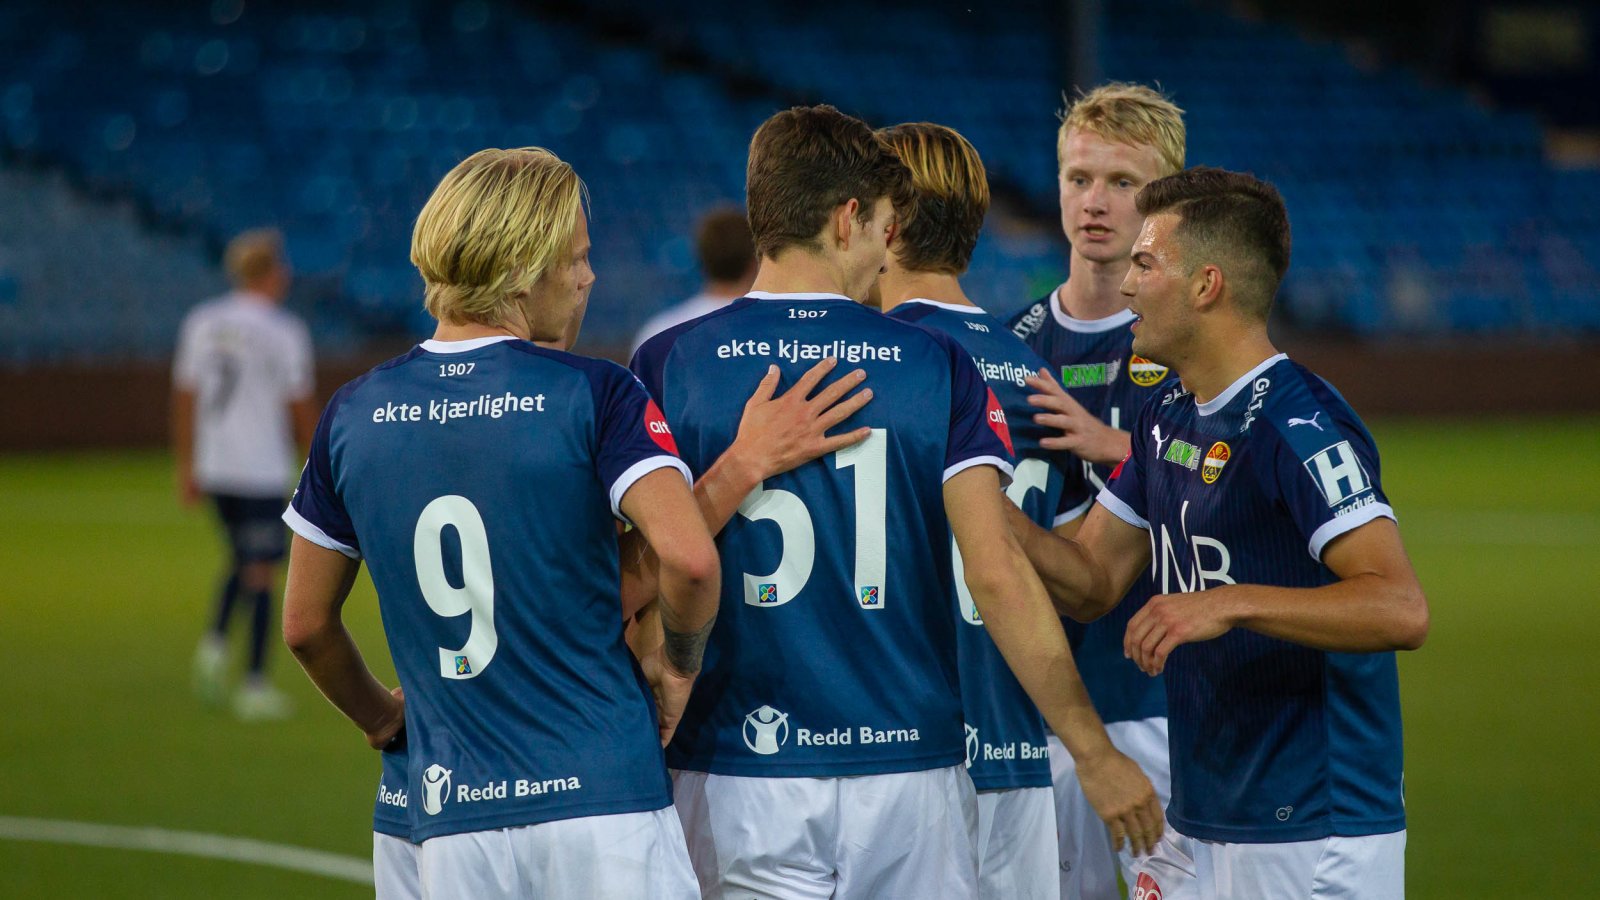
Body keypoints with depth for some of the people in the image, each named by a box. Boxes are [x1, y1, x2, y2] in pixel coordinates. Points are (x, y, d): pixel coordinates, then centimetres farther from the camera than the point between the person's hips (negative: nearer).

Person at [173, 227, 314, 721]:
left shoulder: (201, 322, 6)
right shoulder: (284, 332, -9)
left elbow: (184, 397, 7)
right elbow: (300, 407, -6)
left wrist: (186, 468, 12)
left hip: (213, 469, 5)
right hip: (263, 470, -5)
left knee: (242, 560, 23)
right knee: (262, 571, 1)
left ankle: (215, 639, 0)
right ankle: (255, 686, 1)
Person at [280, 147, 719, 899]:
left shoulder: (354, 414, 8)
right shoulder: (594, 396, -5)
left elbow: (306, 625, 15)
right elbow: (688, 557, -19)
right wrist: (678, 666, 1)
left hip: (451, 815, 4)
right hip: (604, 804, -4)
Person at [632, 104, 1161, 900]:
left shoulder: (665, 366, -1)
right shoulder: (937, 366, -1)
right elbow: (997, 574, -7)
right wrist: (1095, 751, -2)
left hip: (736, 767, 0)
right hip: (906, 771, 0)